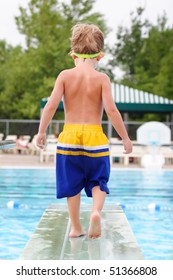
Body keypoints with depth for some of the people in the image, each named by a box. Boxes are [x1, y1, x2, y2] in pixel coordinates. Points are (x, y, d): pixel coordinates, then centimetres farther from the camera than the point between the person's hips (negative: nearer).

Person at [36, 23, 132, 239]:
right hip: (94, 136, -1)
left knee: (72, 184, 13)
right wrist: (125, 138, -4)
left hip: (69, 135, 1)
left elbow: (51, 105, -8)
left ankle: (75, 228, 16)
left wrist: (41, 131, 1)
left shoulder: (65, 75, 0)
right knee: (97, 181, 12)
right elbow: (111, 110, -11)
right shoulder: (101, 78, -4)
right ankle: (96, 211, -16)